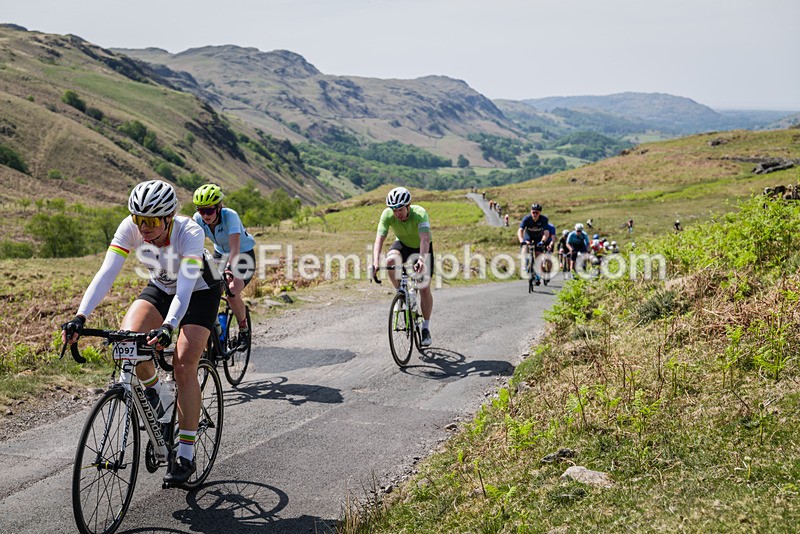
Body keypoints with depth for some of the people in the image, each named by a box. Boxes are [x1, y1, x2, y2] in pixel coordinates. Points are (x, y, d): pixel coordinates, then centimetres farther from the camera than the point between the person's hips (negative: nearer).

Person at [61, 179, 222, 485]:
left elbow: (185, 286, -45)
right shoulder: (130, 228, -24)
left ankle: (185, 455, -8)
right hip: (160, 289, 4)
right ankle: (152, 389, 7)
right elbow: (106, 273, -32)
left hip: (199, 293, -4)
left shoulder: (189, 233, -35)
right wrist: (80, 317, -45)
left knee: (184, 366, -18)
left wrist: (167, 327, -61)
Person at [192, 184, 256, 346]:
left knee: (232, 293, -25)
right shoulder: (199, 219, -17)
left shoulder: (230, 216, -31)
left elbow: (235, 249, -40)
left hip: (243, 255, -5)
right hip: (220, 254, 5)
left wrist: (229, 269, -54)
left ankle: (244, 328, 0)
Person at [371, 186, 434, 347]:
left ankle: (426, 329, 3)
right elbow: (379, 238, -34)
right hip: (402, 245, 2)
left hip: (422, 248, -2)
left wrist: (421, 260, -65)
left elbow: (425, 239, -48)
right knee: (391, 260, -33)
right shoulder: (387, 215, -27)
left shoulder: (420, 213, -35)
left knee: (424, 287, -11)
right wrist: (375, 262, -51)